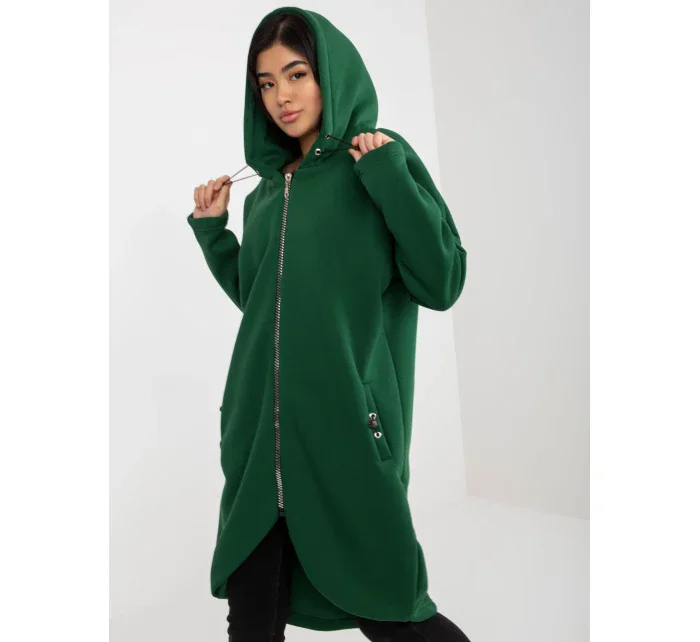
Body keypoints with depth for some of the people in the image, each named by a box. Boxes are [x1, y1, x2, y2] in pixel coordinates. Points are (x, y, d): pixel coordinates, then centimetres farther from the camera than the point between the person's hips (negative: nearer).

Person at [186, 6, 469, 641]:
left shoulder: (382, 157, -1)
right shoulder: (268, 187, 15)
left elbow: (442, 283, -10)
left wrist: (387, 178, -16)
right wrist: (212, 230, 11)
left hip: (345, 420, -5)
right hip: (263, 423, 6)